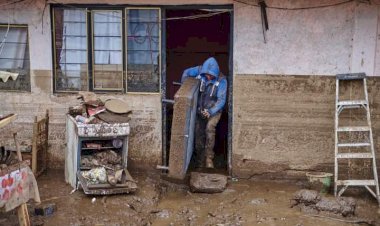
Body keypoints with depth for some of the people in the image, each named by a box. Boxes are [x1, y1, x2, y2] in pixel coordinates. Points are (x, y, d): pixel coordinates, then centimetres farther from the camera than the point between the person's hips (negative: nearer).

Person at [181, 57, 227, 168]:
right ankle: (200, 160, 19)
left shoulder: (221, 80, -23)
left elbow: (221, 100, -23)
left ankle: (209, 157, -16)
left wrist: (211, 112, -35)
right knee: (198, 133, 4)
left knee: (209, 128, -27)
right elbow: (186, 72, 3)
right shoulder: (200, 70, -15)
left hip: (214, 110, -4)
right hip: (200, 109, 4)